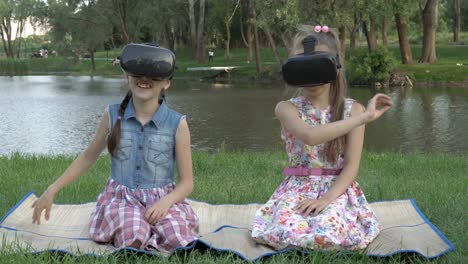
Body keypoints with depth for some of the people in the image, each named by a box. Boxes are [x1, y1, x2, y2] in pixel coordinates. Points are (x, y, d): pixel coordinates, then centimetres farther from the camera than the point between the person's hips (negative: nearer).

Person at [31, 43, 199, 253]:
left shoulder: (177, 124, -6)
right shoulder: (113, 115, -1)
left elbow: (187, 183, -2)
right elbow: (88, 157, 14)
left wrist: (165, 202, -23)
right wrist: (52, 190, 9)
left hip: (162, 200, 0)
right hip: (120, 198, 0)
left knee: (176, 239, -33)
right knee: (132, 241, -35)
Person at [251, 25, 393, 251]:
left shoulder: (352, 110, -1)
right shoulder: (287, 108, -6)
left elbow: (352, 166, -6)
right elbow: (310, 136, -28)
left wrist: (326, 199, -22)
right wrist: (364, 118, -27)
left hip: (337, 190, 0)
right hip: (297, 190, 0)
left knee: (328, 236, -32)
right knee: (287, 234, -31)